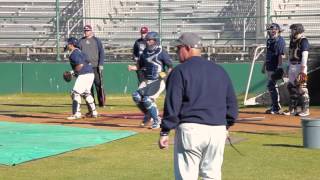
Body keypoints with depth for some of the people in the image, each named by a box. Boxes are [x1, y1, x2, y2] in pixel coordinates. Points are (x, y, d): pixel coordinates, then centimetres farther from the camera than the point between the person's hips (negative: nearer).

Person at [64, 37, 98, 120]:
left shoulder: (73, 54, -10)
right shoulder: (79, 52, 19)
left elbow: (80, 65, -22)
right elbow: (88, 62, 19)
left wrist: (74, 72, -8)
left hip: (84, 75, -10)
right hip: (90, 74, 10)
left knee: (75, 93, -9)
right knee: (86, 93, 22)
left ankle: (77, 114, -14)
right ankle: (94, 112, 26)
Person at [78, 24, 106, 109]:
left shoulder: (96, 40, 5)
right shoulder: (81, 41, 12)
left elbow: (101, 52, 2)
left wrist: (101, 64, -7)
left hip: (96, 66, -3)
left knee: (99, 84, -6)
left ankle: (102, 102, -1)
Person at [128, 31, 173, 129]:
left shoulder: (161, 52, -9)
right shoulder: (145, 52, 11)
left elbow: (170, 66, -7)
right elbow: (140, 65, 20)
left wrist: (167, 77, -22)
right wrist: (133, 67, 0)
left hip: (158, 81, -6)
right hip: (146, 81, 6)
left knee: (147, 99, -19)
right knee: (136, 96, -10)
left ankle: (156, 120, 1)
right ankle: (148, 114, 15)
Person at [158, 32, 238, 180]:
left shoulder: (180, 71, -4)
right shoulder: (220, 71, 14)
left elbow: (172, 105, -9)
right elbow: (232, 103, 16)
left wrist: (164, 132, -6)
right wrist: (226, 126, 25)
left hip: (190, 129, -5)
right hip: (218, 130, 6)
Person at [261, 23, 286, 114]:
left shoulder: (280, 41, -11)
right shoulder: (269, 40, 16)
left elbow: (281, 55, -17)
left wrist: (279, 67, -22)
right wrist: (264, 65, 23)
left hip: (275, 68, -9)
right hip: (269, 67, 9)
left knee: (271, 86, -12)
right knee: (273, 86, 13)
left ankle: (276, 107, -9)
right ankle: (275, 106, 20)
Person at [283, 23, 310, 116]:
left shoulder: (303, 41, -10)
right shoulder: (292, 40, 17)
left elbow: (305, 55, -17)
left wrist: (303, 69, -23)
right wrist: (289, 67, 19)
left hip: (300, 66, -9)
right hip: (292, 66, 9)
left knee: (301, 88, -8)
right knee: (291, 87, 10)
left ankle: (305, 110, -3)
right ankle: (292, 109, 16)